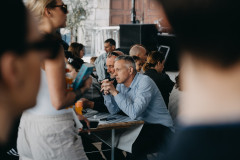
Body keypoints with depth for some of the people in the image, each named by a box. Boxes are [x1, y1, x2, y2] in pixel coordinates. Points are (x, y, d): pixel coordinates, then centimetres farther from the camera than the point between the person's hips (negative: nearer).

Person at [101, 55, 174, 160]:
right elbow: (113, 110, 9)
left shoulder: (145, 82, -19)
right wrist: (107, 93, -7)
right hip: (140, 125, 8)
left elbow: (134, 113, -29)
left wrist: (115, 92, -24)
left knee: (136, 148, -32)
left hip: (159, 127, -8)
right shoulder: (121, 84, 5)